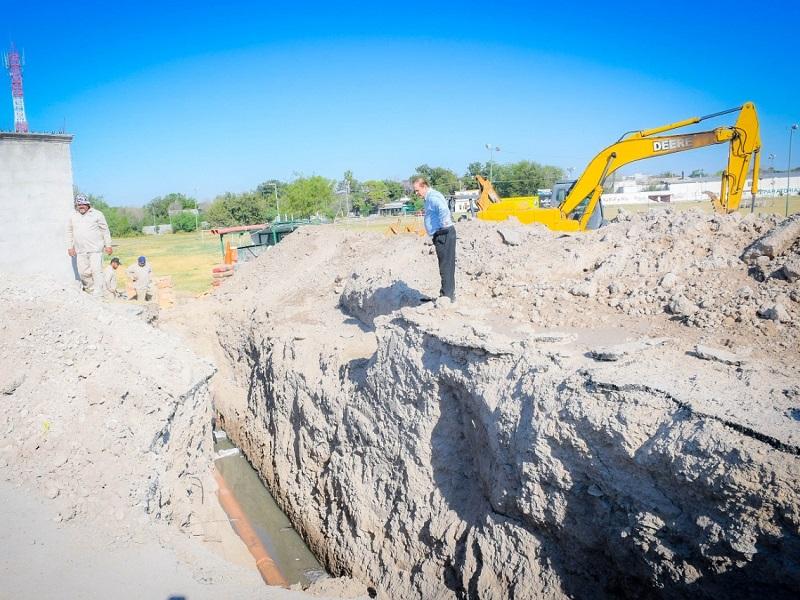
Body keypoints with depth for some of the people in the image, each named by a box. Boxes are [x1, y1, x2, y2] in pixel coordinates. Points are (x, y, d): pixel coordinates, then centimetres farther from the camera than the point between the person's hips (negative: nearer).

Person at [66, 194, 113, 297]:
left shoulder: (97, 214, 2)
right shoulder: (73, 216, 12)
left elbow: (105, 230, 3)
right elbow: (69, 232, 18)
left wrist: (108, 245, 0)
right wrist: (70, 247, 13)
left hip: (95, 249, -4)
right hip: (80, 251, 4)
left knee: (96, 271, -10)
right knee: (83, 273, 3)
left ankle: (98, 295, -8)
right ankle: (90, 290, 20)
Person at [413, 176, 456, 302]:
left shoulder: (433, 197, -15)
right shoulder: (430, 197, 18)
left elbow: (444, 210, -33)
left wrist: (444, 224, -22)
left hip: (443, 234, -11)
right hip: (441, 235, 11)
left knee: (446, 266, -7)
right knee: (446, 265, 15)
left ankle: (447, 295, -3)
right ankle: (448, 294, 24)